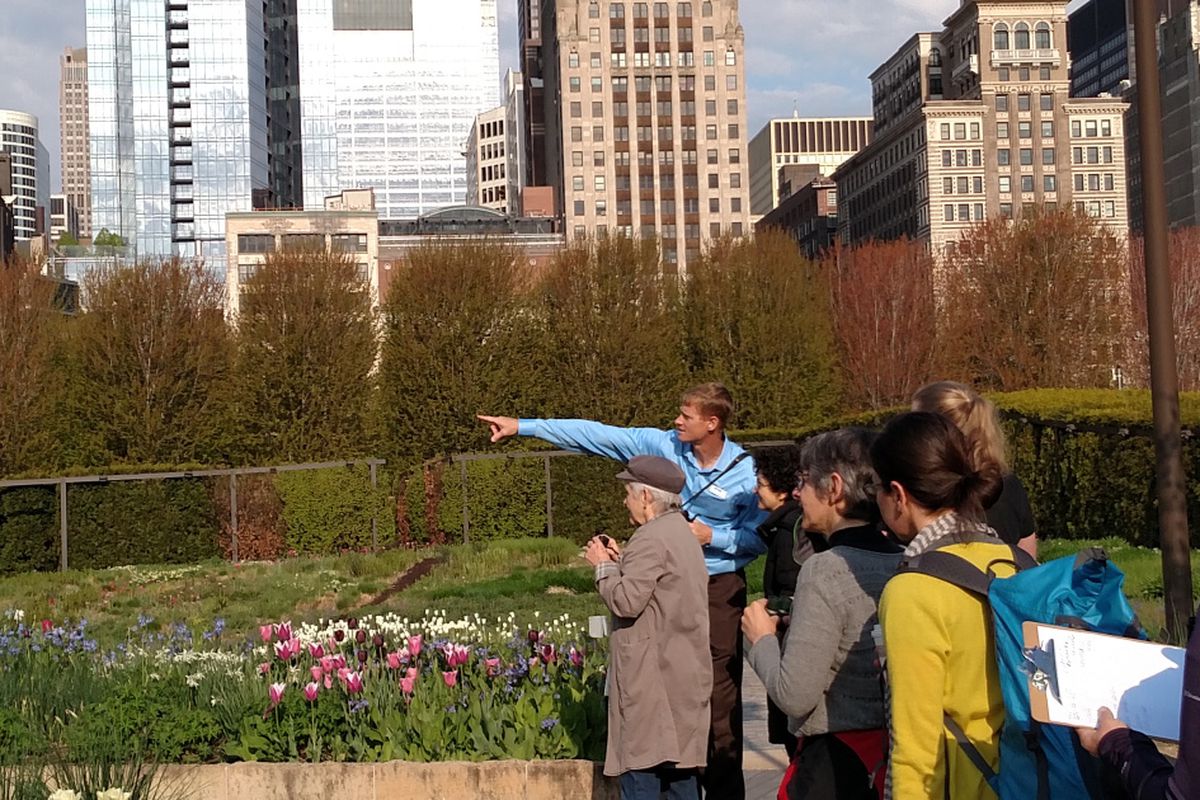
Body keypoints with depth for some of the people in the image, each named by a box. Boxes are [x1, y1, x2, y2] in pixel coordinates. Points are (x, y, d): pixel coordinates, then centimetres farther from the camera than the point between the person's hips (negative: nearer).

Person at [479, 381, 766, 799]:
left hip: (718, 589, -4)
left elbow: (758, 538, -5)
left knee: (720, 693, -2)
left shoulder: (744, 473, -11)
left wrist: (711, 536, -19)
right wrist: (521, 426, -8)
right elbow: (595, 435, -6)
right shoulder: (662, 446, -4)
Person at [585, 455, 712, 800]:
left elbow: (626, 601, -20)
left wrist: (604, 566, -6)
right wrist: (621, 560, 11)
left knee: (640, 766, -6)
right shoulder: (680, 532, 15)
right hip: (681, 673, 10)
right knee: (679, 758, 12)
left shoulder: (651, 539, -16)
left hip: (652, 675, -10)